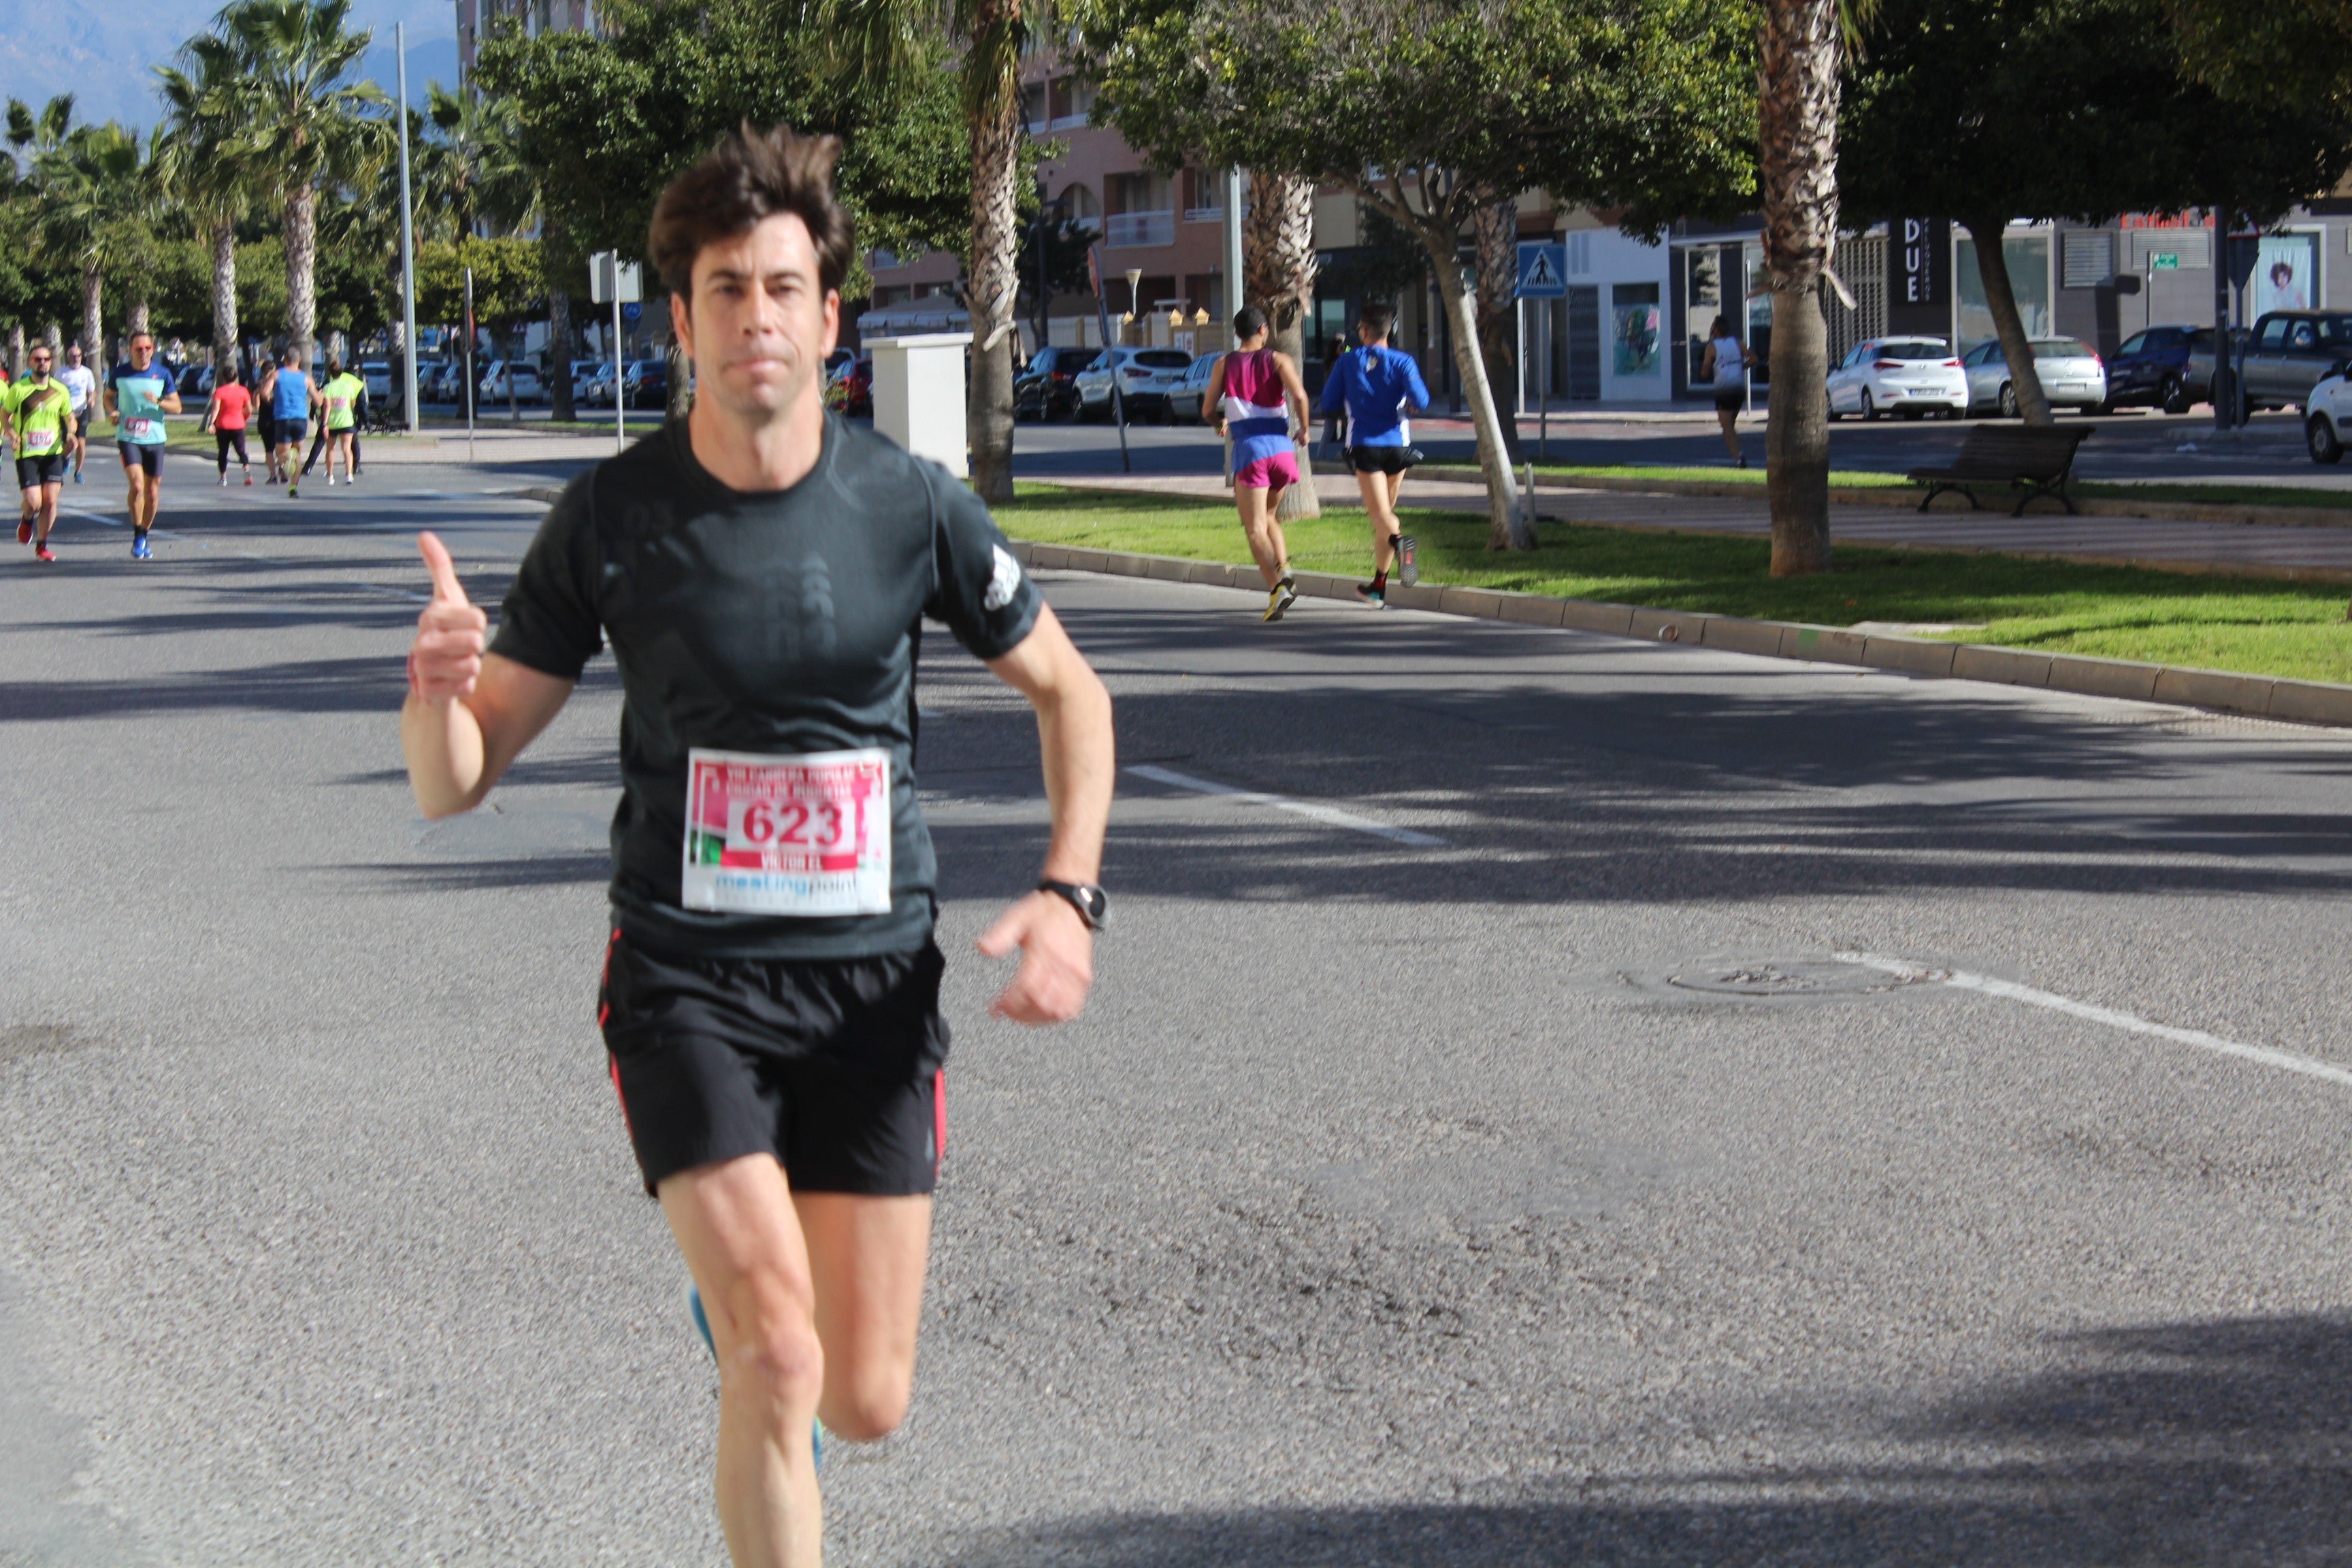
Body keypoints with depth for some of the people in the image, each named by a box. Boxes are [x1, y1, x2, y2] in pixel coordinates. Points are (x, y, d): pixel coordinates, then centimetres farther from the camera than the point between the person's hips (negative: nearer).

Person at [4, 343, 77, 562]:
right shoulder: (18, 389, -1)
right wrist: (9, 431, -14)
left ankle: (41, 546, 12)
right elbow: (5, 413, 7)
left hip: (53, 453, 2)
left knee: (50, 501, -4)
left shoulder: (60, 390, 7)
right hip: (27, 453, -2)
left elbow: (69, 417, 17)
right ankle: (27, 520, 27)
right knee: (33, 502, -10)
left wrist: (71, 434, -4)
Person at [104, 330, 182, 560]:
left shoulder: (163, 374, 0)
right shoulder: (119, 373, 0)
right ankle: (137, 537, -7)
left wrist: (158, 401, -16)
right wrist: (112, 412, -5)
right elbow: (109, 396, 17)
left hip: (155, 439, 2)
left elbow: (177, 407, 3)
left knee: (152, 493, 7)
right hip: (128, 438, -2)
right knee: (137, 485, -20)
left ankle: (144, 536, 27)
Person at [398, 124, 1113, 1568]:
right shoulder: (611, 518, -6)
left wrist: (1068, 896, -5)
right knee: (775, 1365, -18)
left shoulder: (911, 507, -5)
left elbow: (1069, 690, 9)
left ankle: (743, 1289, 41)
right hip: (686, 976, -1)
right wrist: (437, 688, -26)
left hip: (872, 977, 2)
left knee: (868, 1401, 4)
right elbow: (456, 783, -2)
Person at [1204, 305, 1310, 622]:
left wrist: (1221, 425, 32)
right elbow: (1299, 395, -10)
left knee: (1255, 529, -8)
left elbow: (1208, 408, 10)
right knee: (1267, 517, 25)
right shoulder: (1278, 360, 6)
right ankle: (1284, 569, 3)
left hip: (1248, 451, -2)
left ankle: (1277, 585, -30)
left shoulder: (1224, 365, 9)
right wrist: (1303, 429, 6)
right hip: (1282, 449, 2)